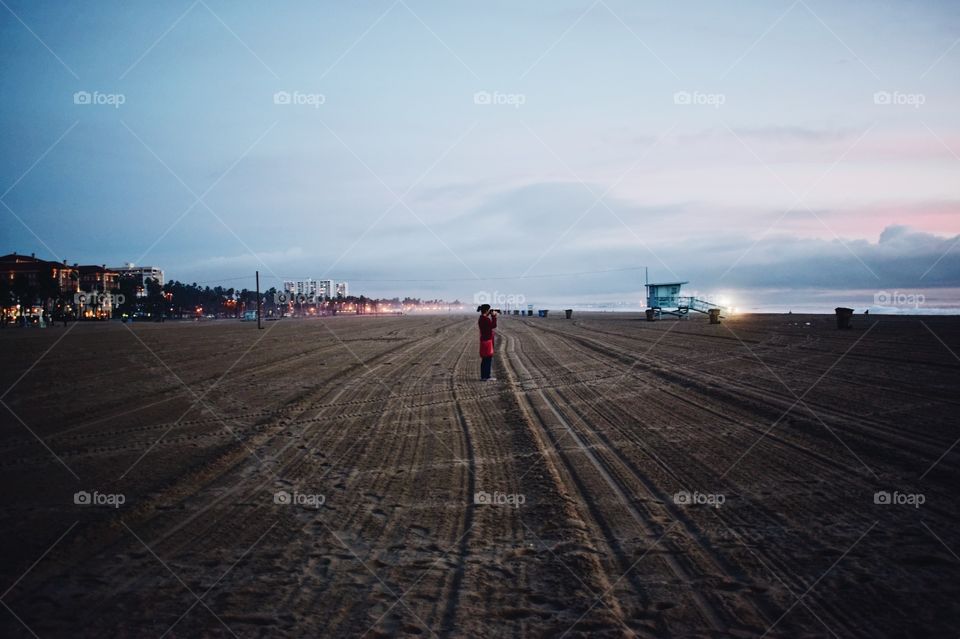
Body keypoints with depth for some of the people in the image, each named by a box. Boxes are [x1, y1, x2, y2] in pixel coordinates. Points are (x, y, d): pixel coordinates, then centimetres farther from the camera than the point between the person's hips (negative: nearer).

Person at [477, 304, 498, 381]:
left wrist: (493, 316, 11)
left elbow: (490, 325, 19)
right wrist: (494, 316, -12)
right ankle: (487, 377, -4)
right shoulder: (485, 319, -18)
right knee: (488, 358, -6)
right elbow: (494, 325, -20)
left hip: (484, 339, 10)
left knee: (484, 359, 14)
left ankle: (483, 376, 19)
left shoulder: (481, 318, 13)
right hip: (487, 340, -10)